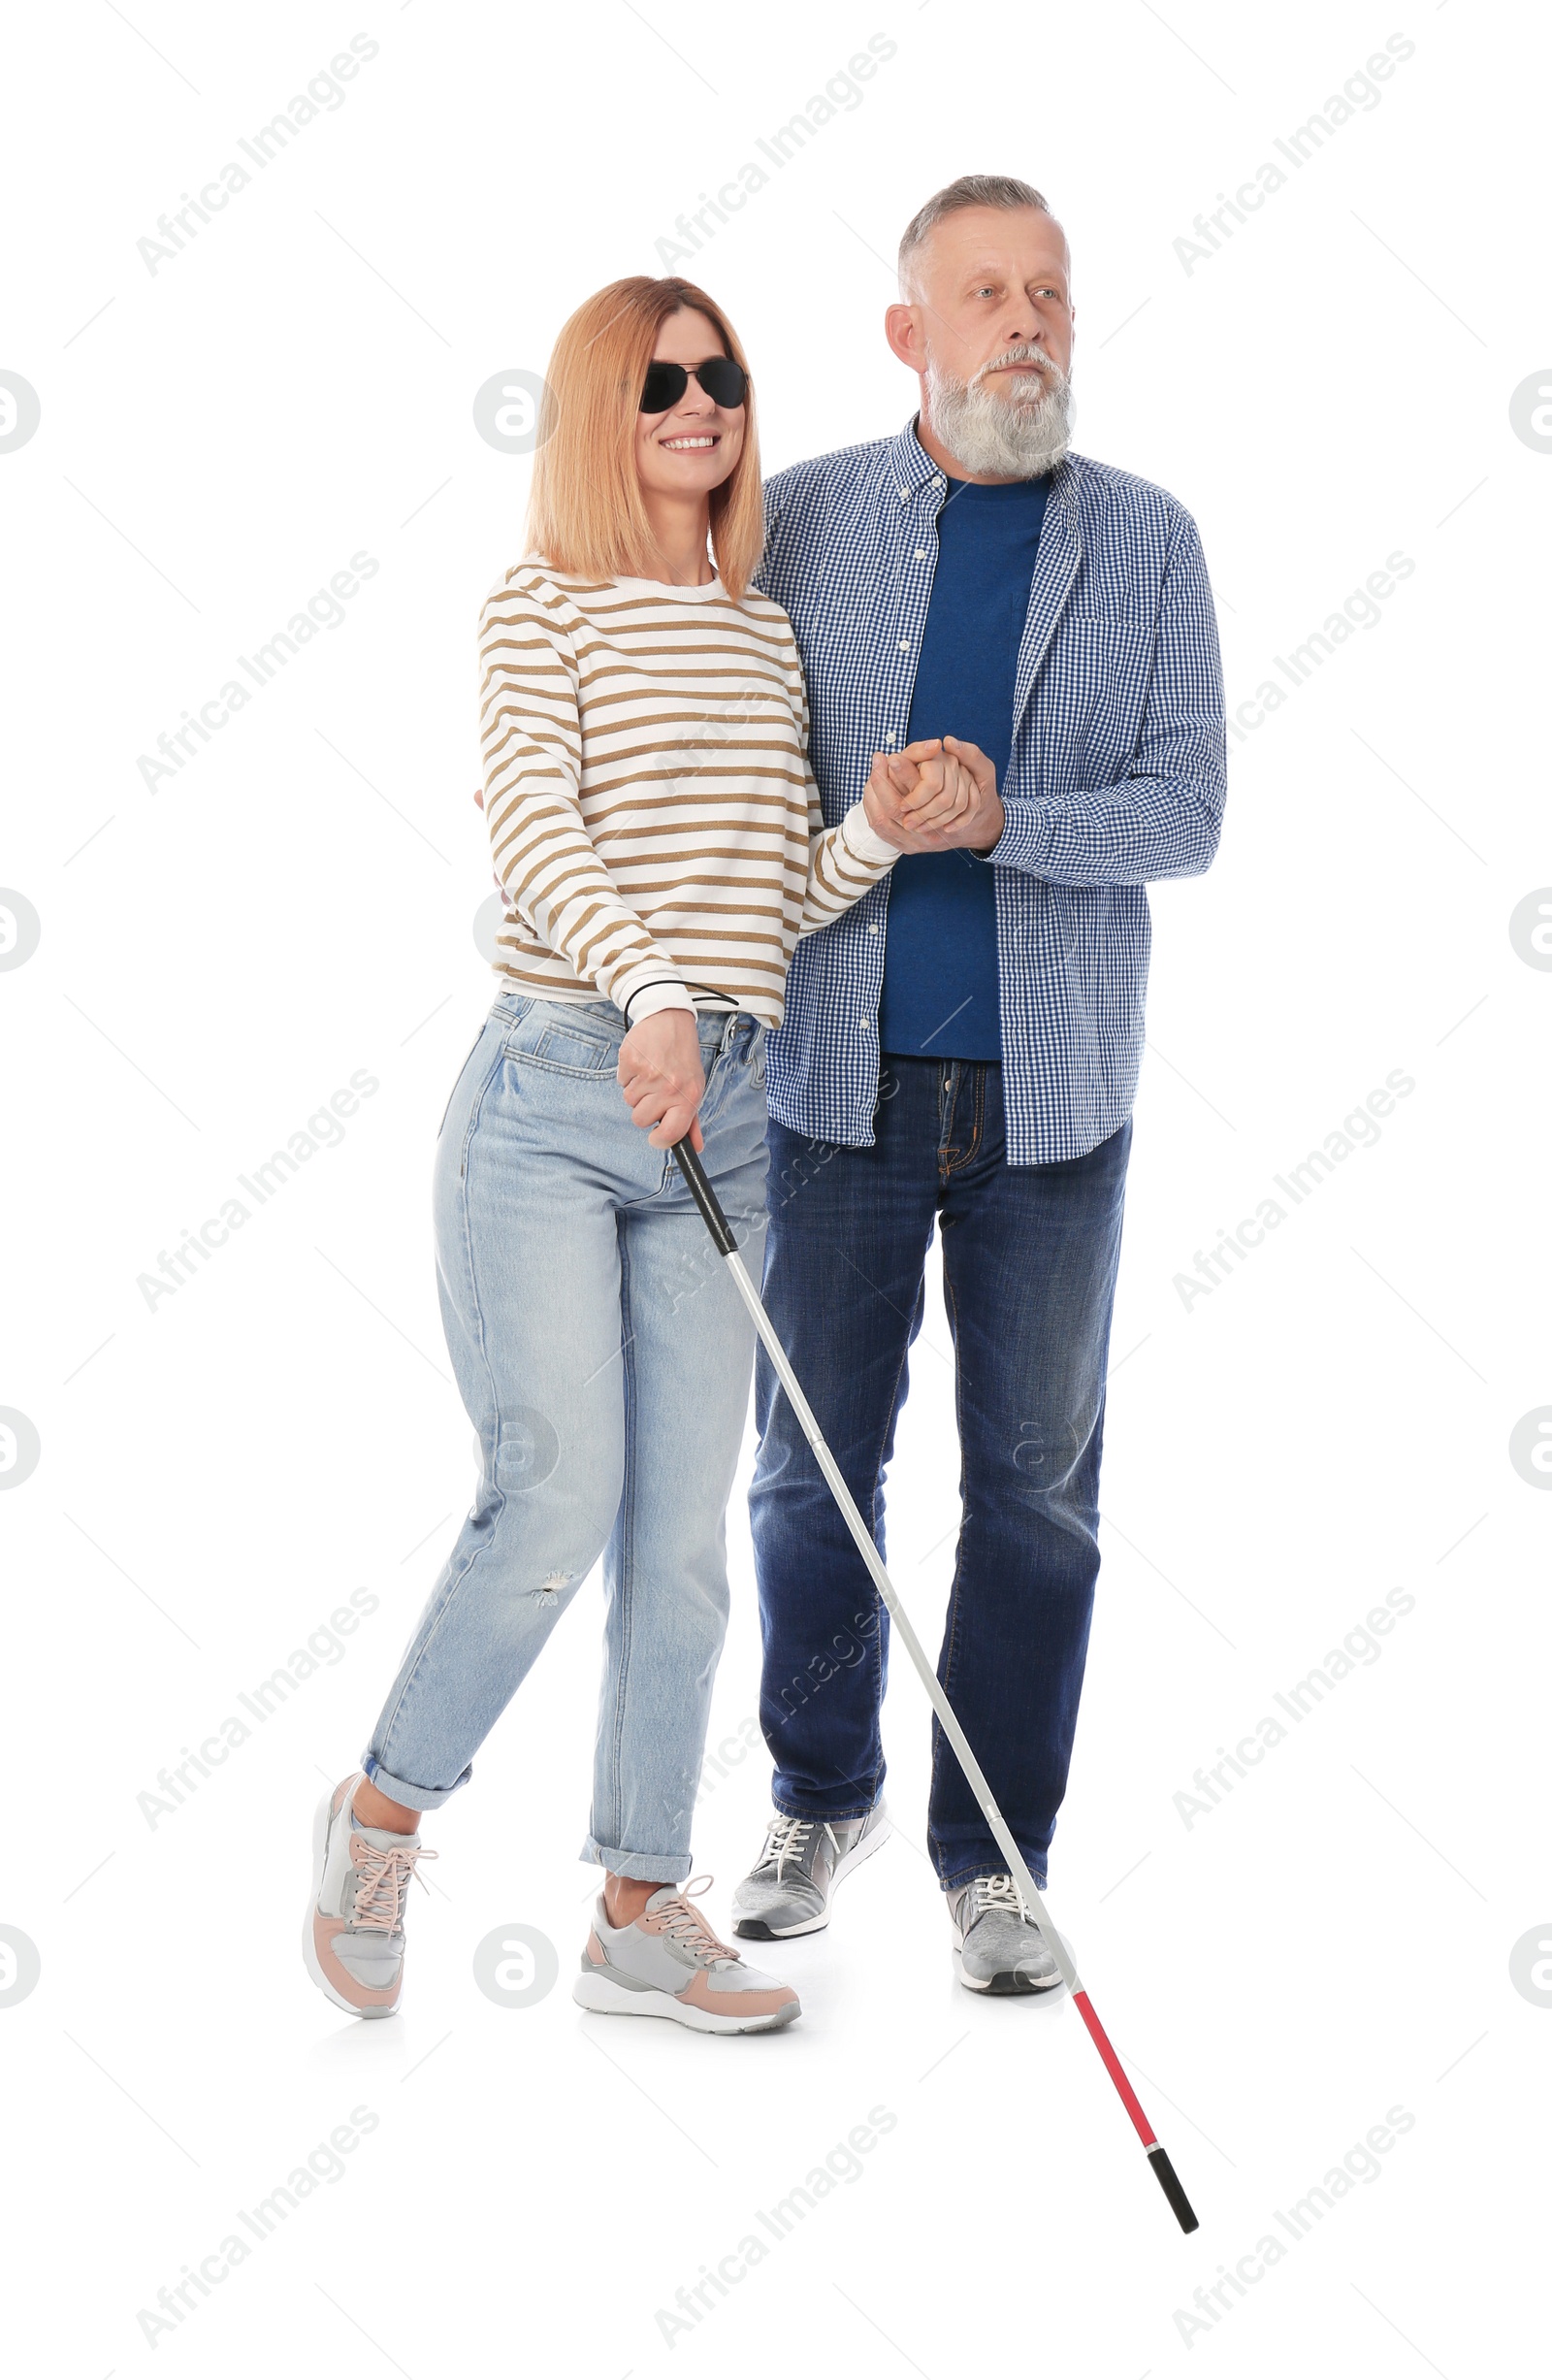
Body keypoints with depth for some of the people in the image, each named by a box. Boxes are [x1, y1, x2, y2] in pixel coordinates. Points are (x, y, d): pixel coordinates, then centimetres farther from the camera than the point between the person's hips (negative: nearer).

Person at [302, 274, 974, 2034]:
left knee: (683, 1533, 6)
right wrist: (652, 988, -32)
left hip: (721, 1116, 5)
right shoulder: (542, 607, -1)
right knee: (556, 1503, -8)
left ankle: (640, 1909, 17)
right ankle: (382, 1814, 17)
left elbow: (781, 896, 14)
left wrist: (883, 830, -6)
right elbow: (533, 830, -16)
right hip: (550, 1096, -5)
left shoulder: (768, 633, 16)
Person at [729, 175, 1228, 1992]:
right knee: (814, 1464, 8)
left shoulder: (1145, 542, 4)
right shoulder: (800, 519, 3)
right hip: (839, 1073, 0)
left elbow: (1186, 815, -3)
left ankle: (990, 1853, 19)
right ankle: (822, 1799, 29)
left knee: (1034, 1481, 5)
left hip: (1049, 1089, 0)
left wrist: (998, 821, -18)